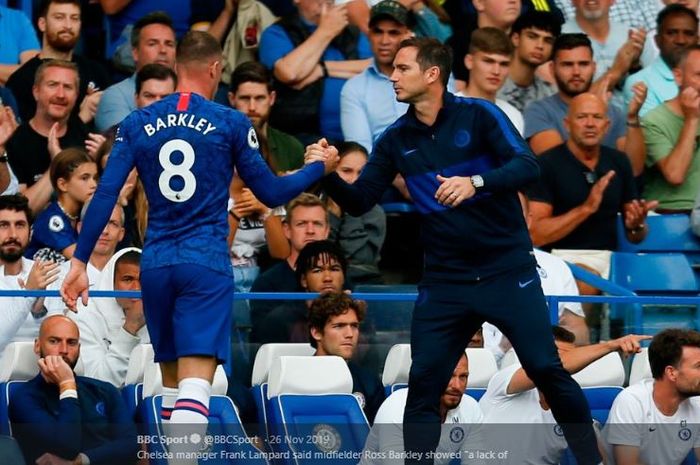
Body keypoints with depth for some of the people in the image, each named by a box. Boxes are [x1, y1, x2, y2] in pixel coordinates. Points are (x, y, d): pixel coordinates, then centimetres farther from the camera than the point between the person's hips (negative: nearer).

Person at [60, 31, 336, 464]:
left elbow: (106, 195, 1)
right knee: (195, 384, -14)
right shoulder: (231, 123, -2)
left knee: (172, 383, 18)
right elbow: (271, 193, 5)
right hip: (207, 265, -4)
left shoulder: (138, 123, 6)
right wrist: (318, 166, 22)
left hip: (156, 265, 4)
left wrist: (80, 261, 4)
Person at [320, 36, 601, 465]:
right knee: (423, 386, -2)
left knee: (547, 370, -4)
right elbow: (359, 202, 4)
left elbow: (528, 166, -19)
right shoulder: (396, 140, 4)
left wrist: (476, 182, -36)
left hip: (507, 271, -3)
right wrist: (329, 175, -16)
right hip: (445, 281, 3)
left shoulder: (479, 115, -8)